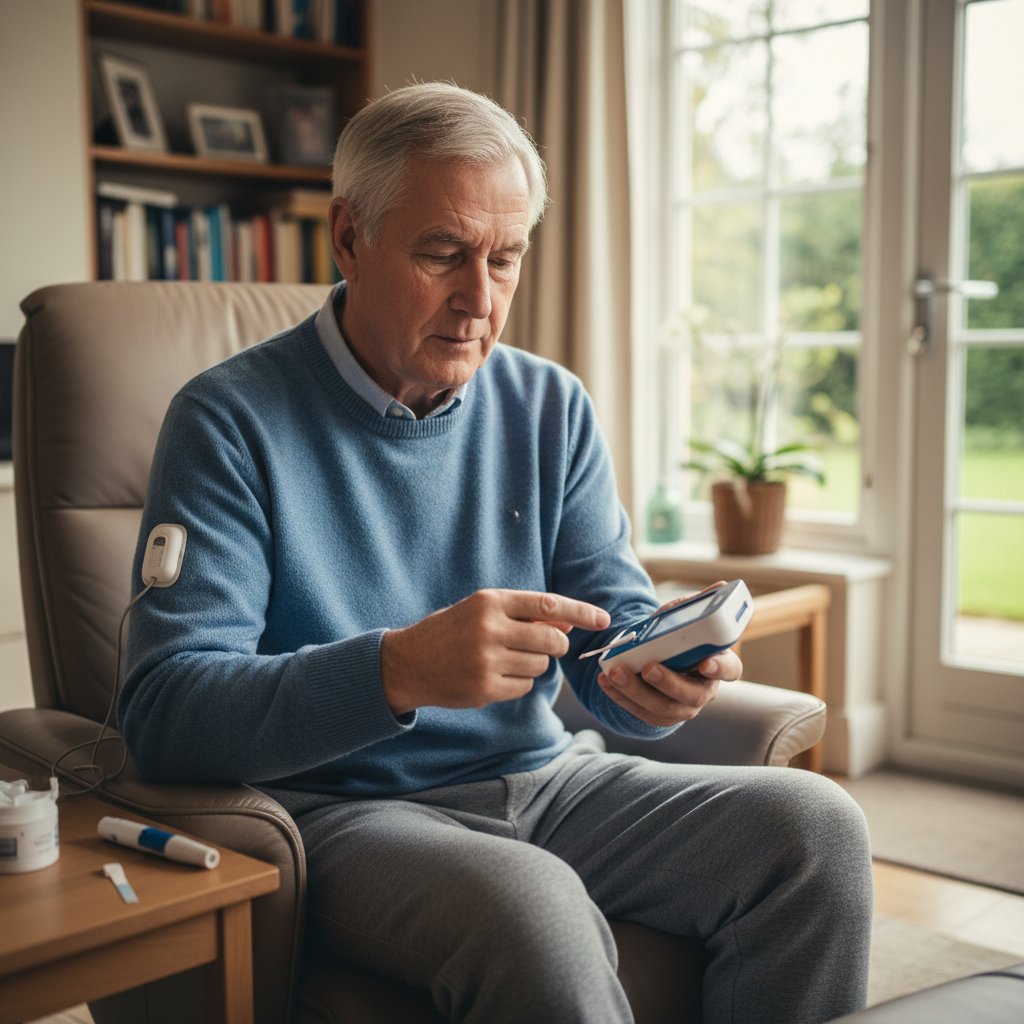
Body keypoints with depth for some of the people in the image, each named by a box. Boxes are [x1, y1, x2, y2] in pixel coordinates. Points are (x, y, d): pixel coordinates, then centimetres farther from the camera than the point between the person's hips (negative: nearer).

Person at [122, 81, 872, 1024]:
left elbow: (616, 625, 7)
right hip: (344, 806, -5)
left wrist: (656, 685, -19)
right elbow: (164, 711, -18)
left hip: (541, 782, 6)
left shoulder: (553, 409, 7)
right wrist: (398, 669, -34)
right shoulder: (233, 419, -9)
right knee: (535, 909, -36)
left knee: (816, 824, -14)